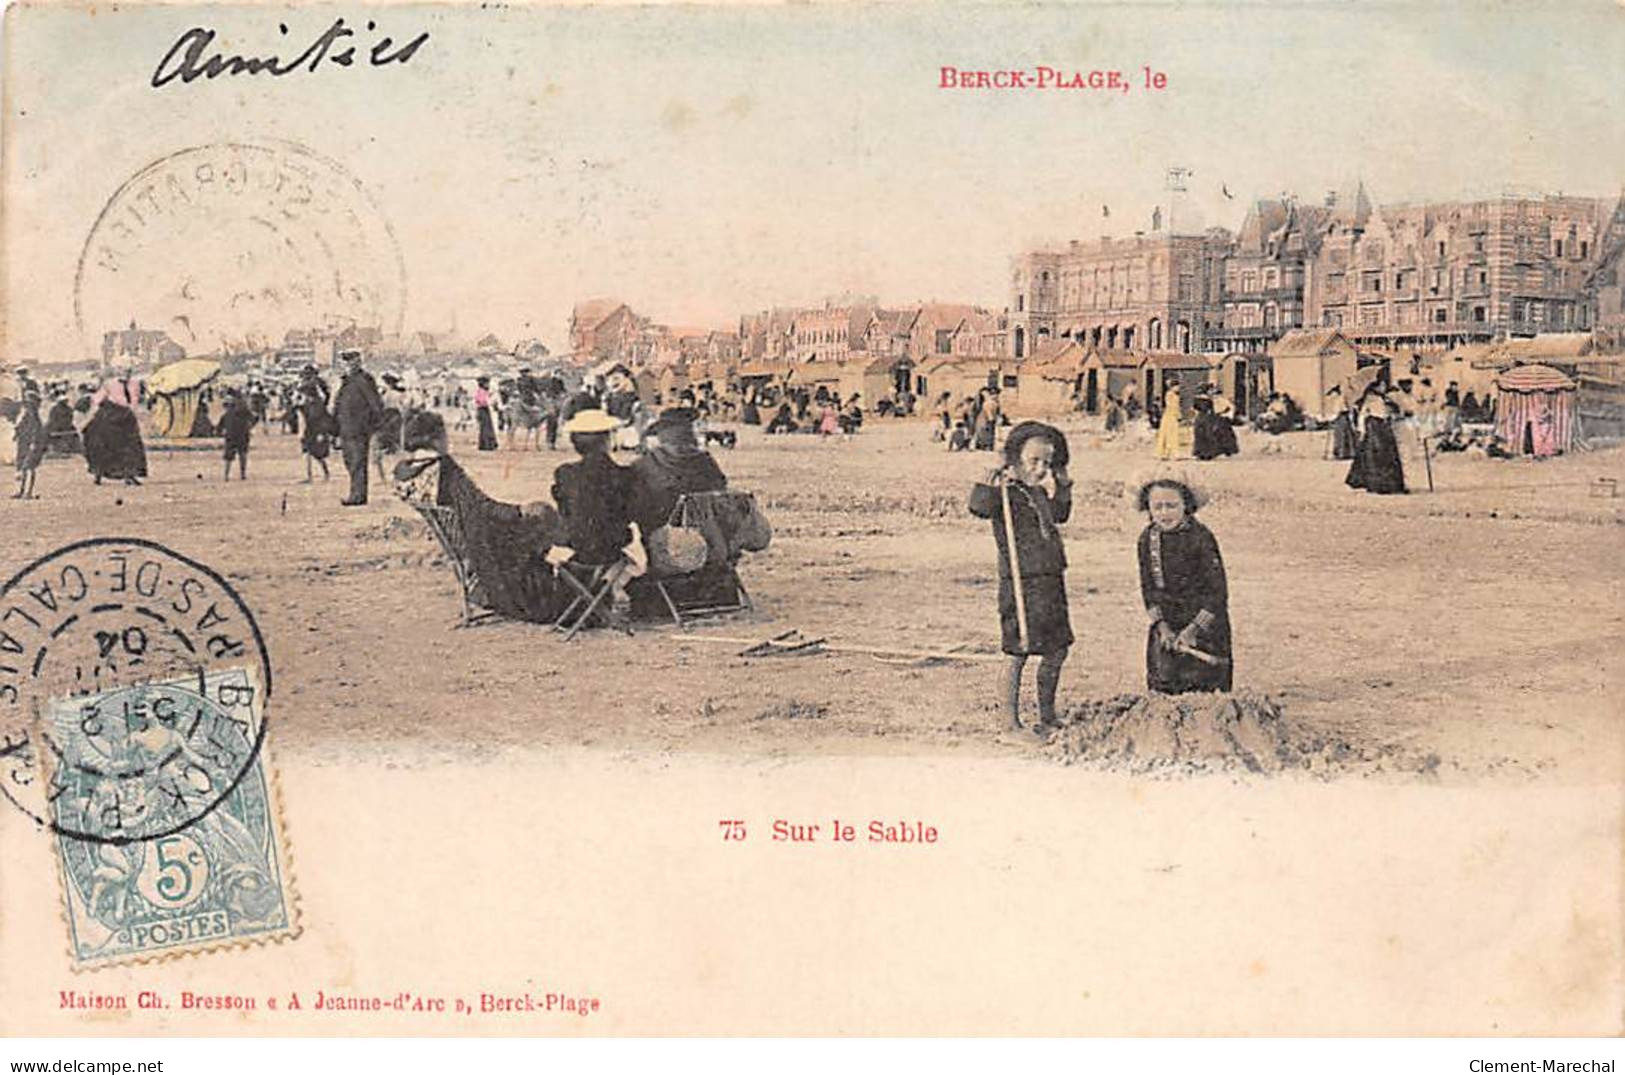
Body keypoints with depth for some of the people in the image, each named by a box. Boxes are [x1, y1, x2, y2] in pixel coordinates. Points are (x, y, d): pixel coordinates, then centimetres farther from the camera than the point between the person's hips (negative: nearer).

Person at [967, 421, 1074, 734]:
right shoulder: (1005, 492, -12)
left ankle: (1047, 714, 29)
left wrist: (1063, 487, 21)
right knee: (1019, 652, -4)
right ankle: (1011, 720, 6)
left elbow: (1058, 516, 32)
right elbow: (979, 506, -32)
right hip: (1020, 585, -9)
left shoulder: (1039, 493, 14)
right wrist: (993, 483, -38)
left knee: (1057, 649, 15)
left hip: (1051, 582, 9)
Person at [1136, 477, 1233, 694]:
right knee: (1161, 688, 3)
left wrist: (1193, 630, -13)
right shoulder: (1147, 538, 1)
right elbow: (1148, 587, 6)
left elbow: (1217, 591, -12)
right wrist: (1162, 626, -5)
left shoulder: (1201, 537, -14)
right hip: (1166, 626, 4)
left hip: (1204, 625, -4)